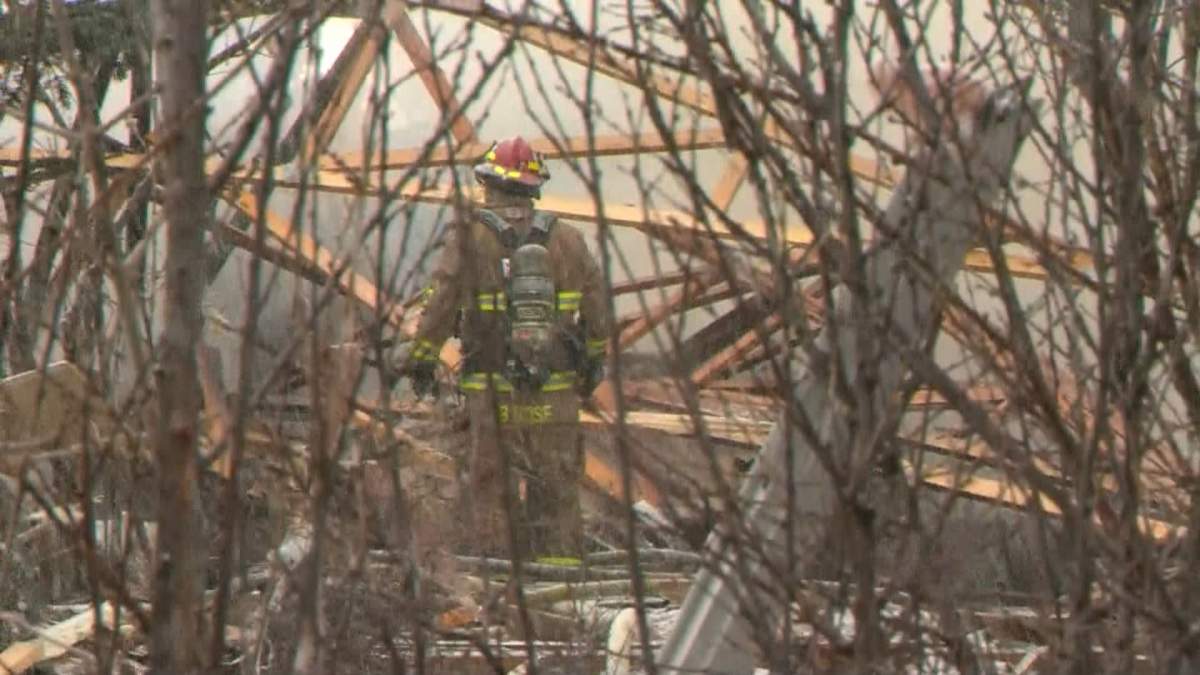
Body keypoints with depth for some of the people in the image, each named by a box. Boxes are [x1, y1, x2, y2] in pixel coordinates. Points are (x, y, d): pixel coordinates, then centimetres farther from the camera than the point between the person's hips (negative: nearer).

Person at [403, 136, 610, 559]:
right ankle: (562, 557, 9)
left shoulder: (469, 240, -6)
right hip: (557, 387, 3)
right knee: (557, 485, 9)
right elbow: (596, 303, 12)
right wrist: (595, 360, 25)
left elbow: (440, 303, -8)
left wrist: (422, 360, 3)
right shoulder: (565, 240, 5)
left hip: (493, 387, -2)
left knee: (492, 481, 3)